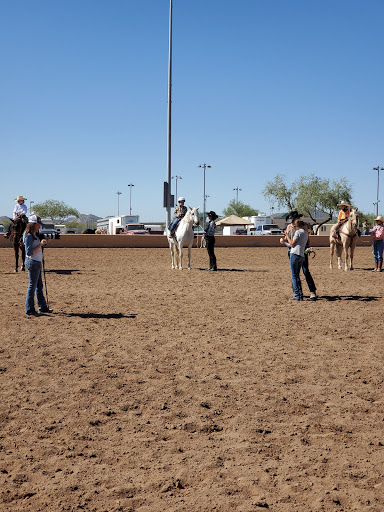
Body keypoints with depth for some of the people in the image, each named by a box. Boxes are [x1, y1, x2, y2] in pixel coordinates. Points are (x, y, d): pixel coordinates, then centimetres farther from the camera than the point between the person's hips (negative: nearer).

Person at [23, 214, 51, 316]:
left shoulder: (34, 235, 13)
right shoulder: (29, 236, -16)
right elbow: (29, 252, -22)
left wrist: (41, 243, 9)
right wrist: (40, 244, -20)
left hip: (37, 263, 10)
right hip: (32, 262, -10)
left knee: (39, 286, 17)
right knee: (32, 285, -4)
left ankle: (43, 307, 26)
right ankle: (29, 310, 1)